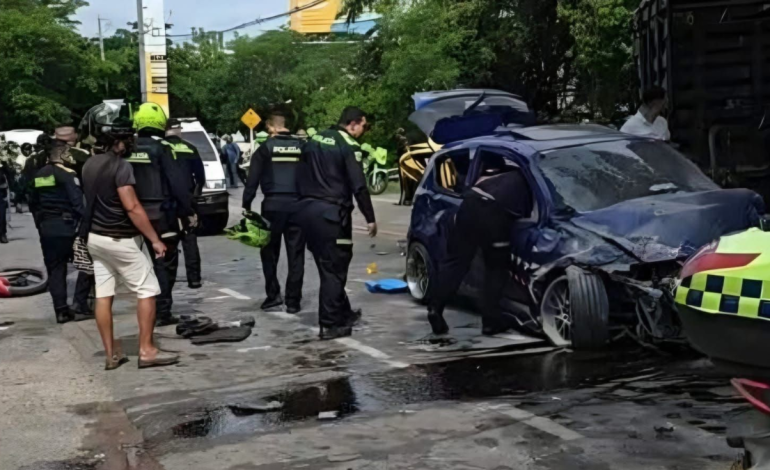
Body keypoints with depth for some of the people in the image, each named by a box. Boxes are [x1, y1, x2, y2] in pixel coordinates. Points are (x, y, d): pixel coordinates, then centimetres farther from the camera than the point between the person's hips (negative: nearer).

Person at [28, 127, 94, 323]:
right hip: (67, 227, -6)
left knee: (55, 270, 8)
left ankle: (61, 311, 6)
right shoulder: (68, 174, -10)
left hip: (46, 229, 7)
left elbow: (33, 204, 18)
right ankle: (79, 305, -1)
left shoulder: (39, 175, 12)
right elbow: (78, 203, -18)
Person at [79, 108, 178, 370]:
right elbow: (132, 207, -23)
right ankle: (146, 350, -1)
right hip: (120, 240, -8)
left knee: (103, 295, 7)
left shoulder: (89, 165, 7)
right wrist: (155, 239, -20)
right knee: (147, 291, 0)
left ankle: (111, 354, 12)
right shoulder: (120, 166, -19)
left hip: (95, 237, 8)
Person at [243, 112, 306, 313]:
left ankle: (273, 295, 10)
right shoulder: (301, 147, 8)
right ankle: (293, 301, 6)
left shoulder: (266, 147, 0)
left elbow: (253, 179, -2)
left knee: (270, 252, 12)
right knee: (296, 255, 5)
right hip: (297, 204, 2)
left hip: (273, 205, -2)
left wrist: (246, 205, 3)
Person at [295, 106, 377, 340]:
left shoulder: (315, 140, 14)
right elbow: (359, 186, -14)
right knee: (334, 269, -1)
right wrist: (370, 218, -8)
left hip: (306, 209, 8)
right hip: (330, 213, -8)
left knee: (328, 266, 18)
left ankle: (343, 312, 30)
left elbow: (300, 176, 17)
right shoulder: (349, 146, -9)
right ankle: (329, 324, 1)